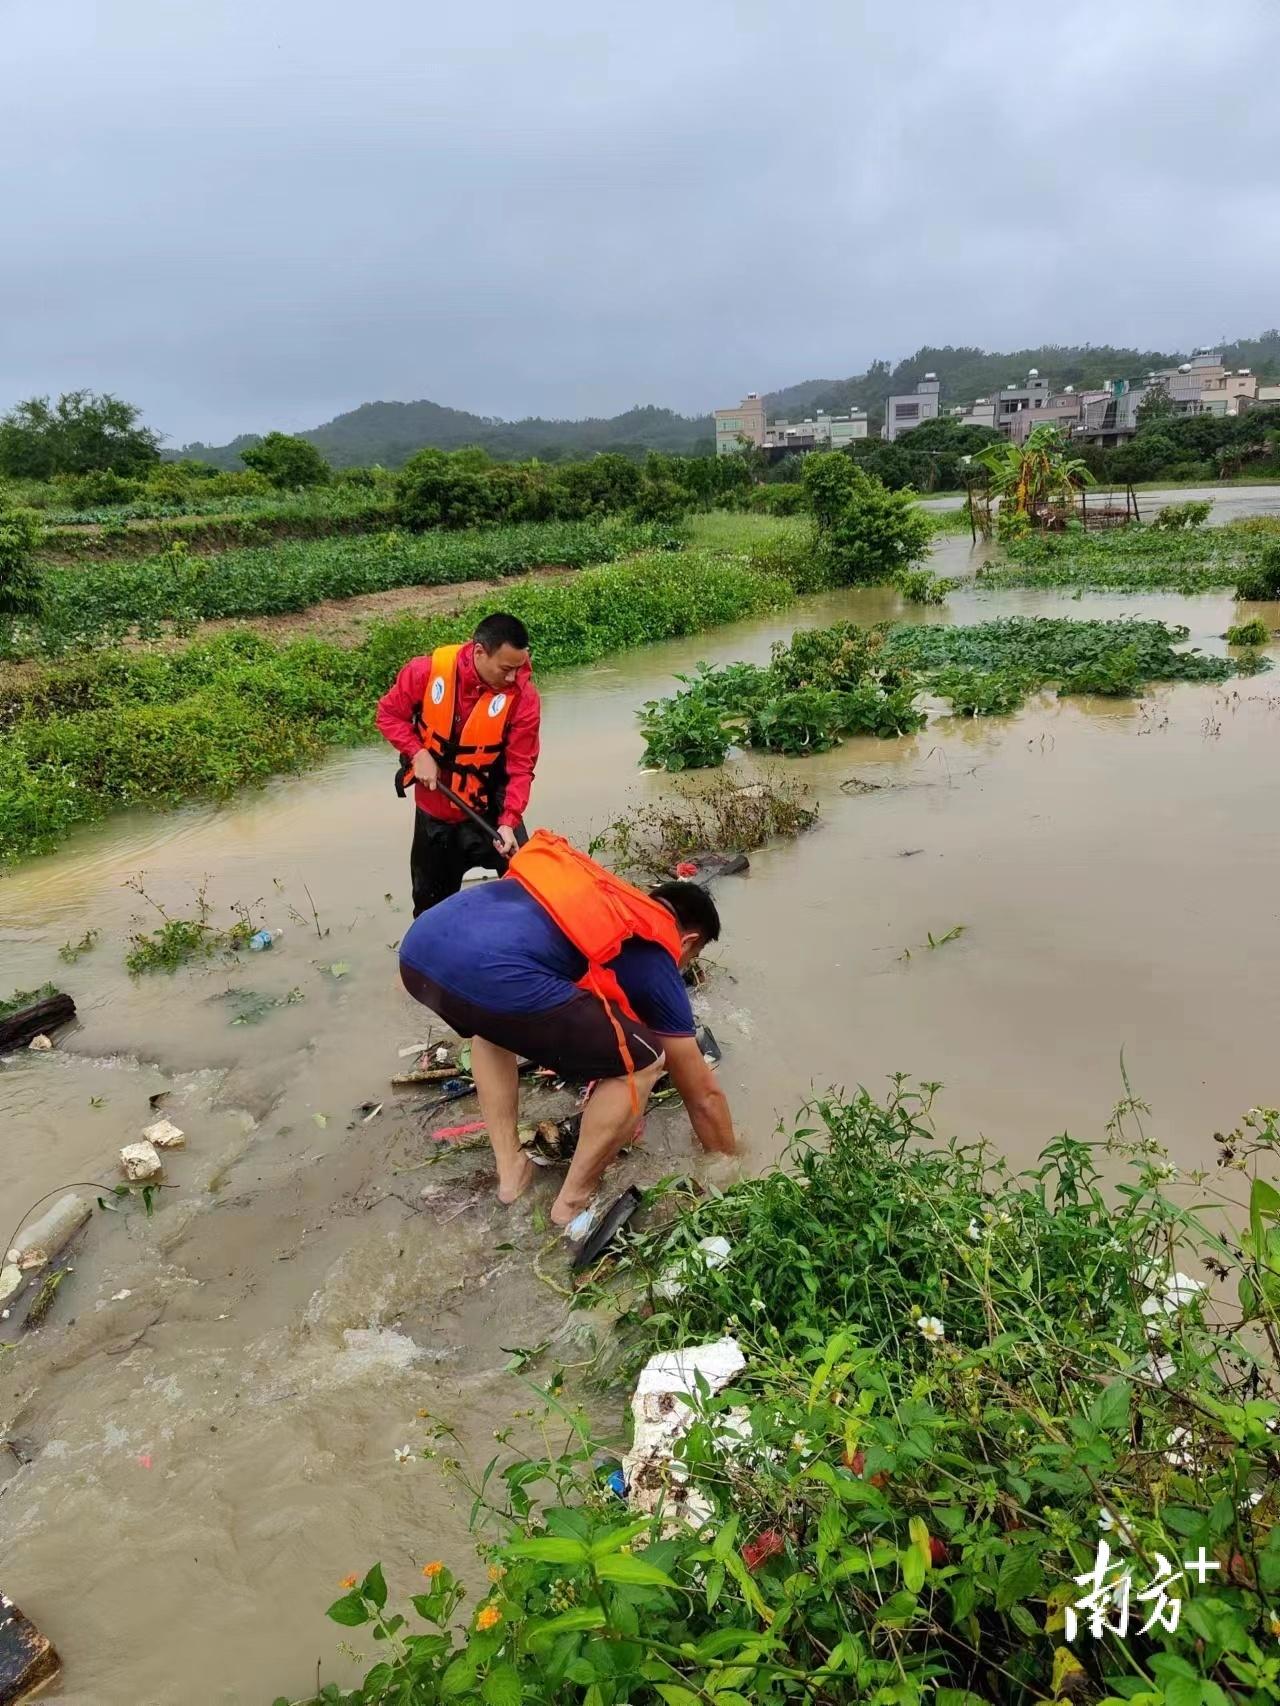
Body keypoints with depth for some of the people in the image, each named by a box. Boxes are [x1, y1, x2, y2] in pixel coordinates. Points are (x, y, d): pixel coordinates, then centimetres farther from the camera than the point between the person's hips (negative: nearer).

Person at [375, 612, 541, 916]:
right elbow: (388, 714, -4)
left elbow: (520, 766, -19)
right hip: (433, 808, 1)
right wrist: (418, 753, -19)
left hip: (488, 809, -1)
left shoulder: (523, 696, -21)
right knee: (431, 901, 20)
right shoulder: (427, 671, -19)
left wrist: (509, 821, -31)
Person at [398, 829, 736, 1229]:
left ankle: (510, 1169, 39)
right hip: (493, 972, -8)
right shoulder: (655, 959, 19)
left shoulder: (602, 899, 38)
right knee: (642, 1061, 13)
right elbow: (703, 1094, 27)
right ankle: (573, 1200, 26)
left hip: (419, 949, 8)